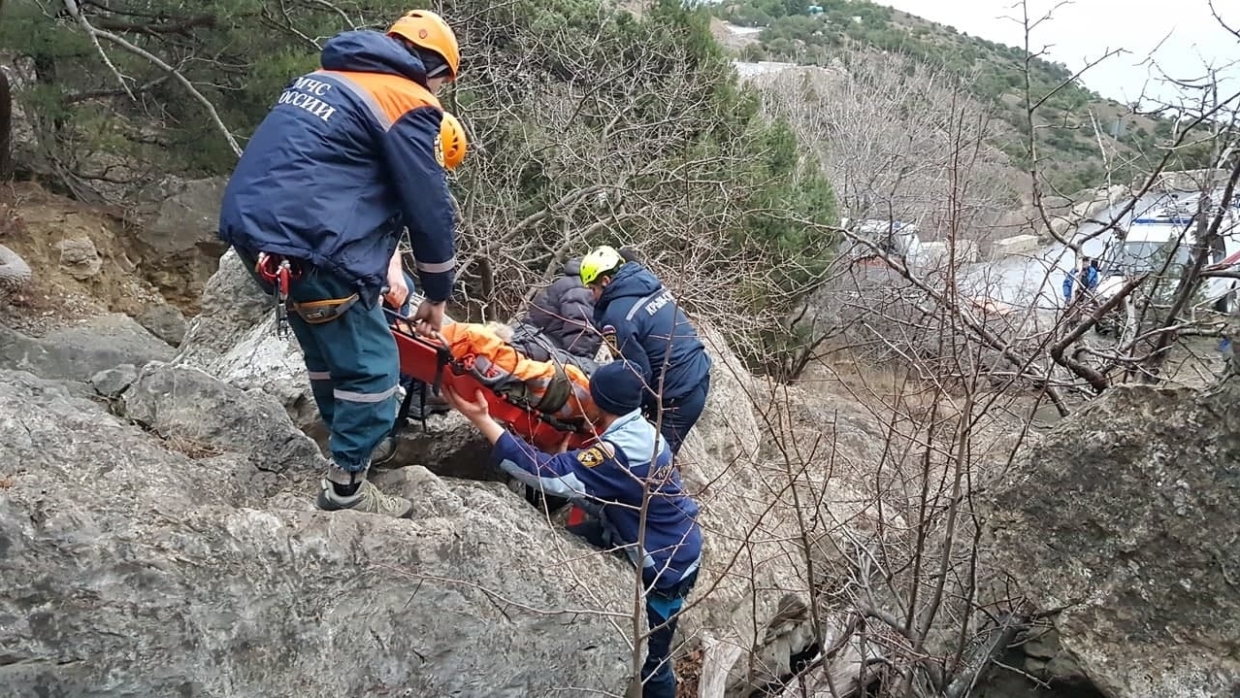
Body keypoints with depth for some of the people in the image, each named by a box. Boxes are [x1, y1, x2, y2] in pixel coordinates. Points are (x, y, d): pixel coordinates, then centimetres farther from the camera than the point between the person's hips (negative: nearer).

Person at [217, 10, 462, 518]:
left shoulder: (327, 79, 22)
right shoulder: (409, 103, -5)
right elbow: (429, 208, -4)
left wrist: (387, 266, 22)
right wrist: (437, 295, 9)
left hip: (252, 225, 9)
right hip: (306, 247, -9)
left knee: (329, 343, 25)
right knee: (371, 365, 4)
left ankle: (347, 441, 40)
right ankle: (346, 485, 14)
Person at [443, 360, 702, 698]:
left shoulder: (618, 453, -32)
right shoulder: (640, 431, -3)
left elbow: (548, 471, -37)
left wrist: (482, 419, -35)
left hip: (669, 565, -9)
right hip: (674, 543, 9)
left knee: (651, 657, 6)